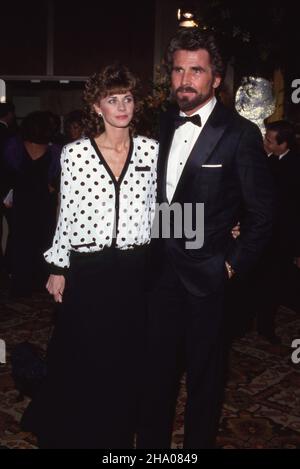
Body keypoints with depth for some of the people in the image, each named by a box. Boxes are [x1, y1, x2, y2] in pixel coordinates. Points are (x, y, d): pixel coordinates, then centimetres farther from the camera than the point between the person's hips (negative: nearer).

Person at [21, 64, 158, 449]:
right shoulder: (74, 153, -4)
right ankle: (74, 434, 36)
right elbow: (66, 215, 1)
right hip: (88, 271, -2)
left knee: (127, 359, 14)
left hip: (135, 269, 2)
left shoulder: (151, 150, 1)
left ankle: (119, 434, 38)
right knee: (82, 361, 10)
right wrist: (58, 268, 3)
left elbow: (157, 209, 6)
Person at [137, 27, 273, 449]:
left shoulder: (241, 133, -11)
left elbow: (261, 212, -8)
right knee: (157, 369, 16)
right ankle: (151, 443, 34)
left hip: (208, 276, -5)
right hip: (163, 271, 5)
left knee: (205, 375, 13)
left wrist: (235, 265, -10)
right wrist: (155, 253, 6)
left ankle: (198, 443, 33)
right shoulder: (165, 125, 7)